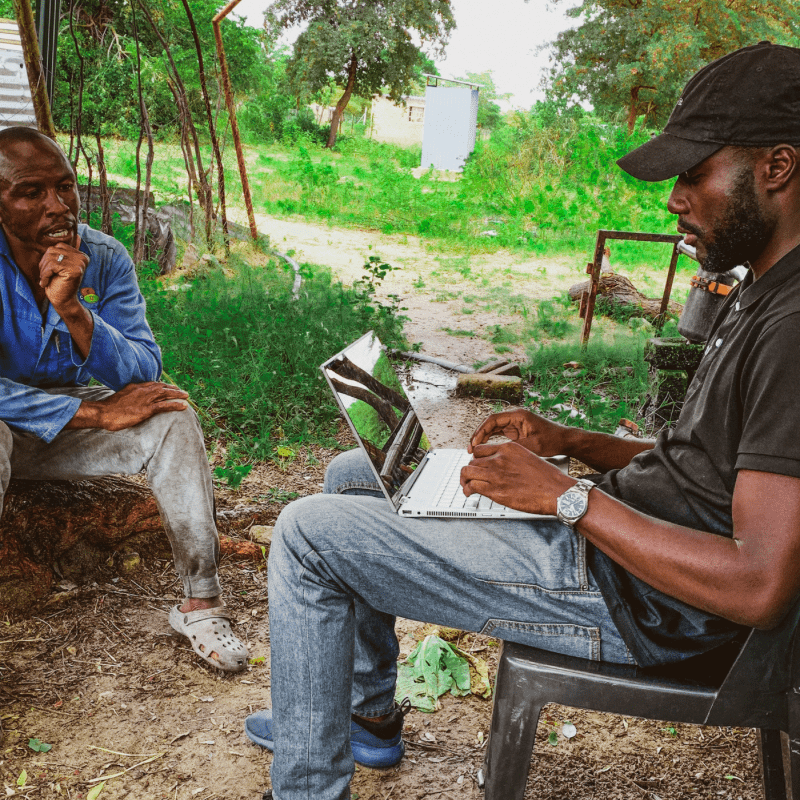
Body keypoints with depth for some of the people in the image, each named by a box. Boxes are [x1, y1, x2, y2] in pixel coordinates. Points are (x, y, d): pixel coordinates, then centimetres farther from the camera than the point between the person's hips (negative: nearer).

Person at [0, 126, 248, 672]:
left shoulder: (104, 258, -11)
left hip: (74, 422, 3)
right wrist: (98, 414, -32)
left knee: (172, 417, -20)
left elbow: (143, 377, -18)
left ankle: (201, 602, -15)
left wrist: (72, 309, -33)